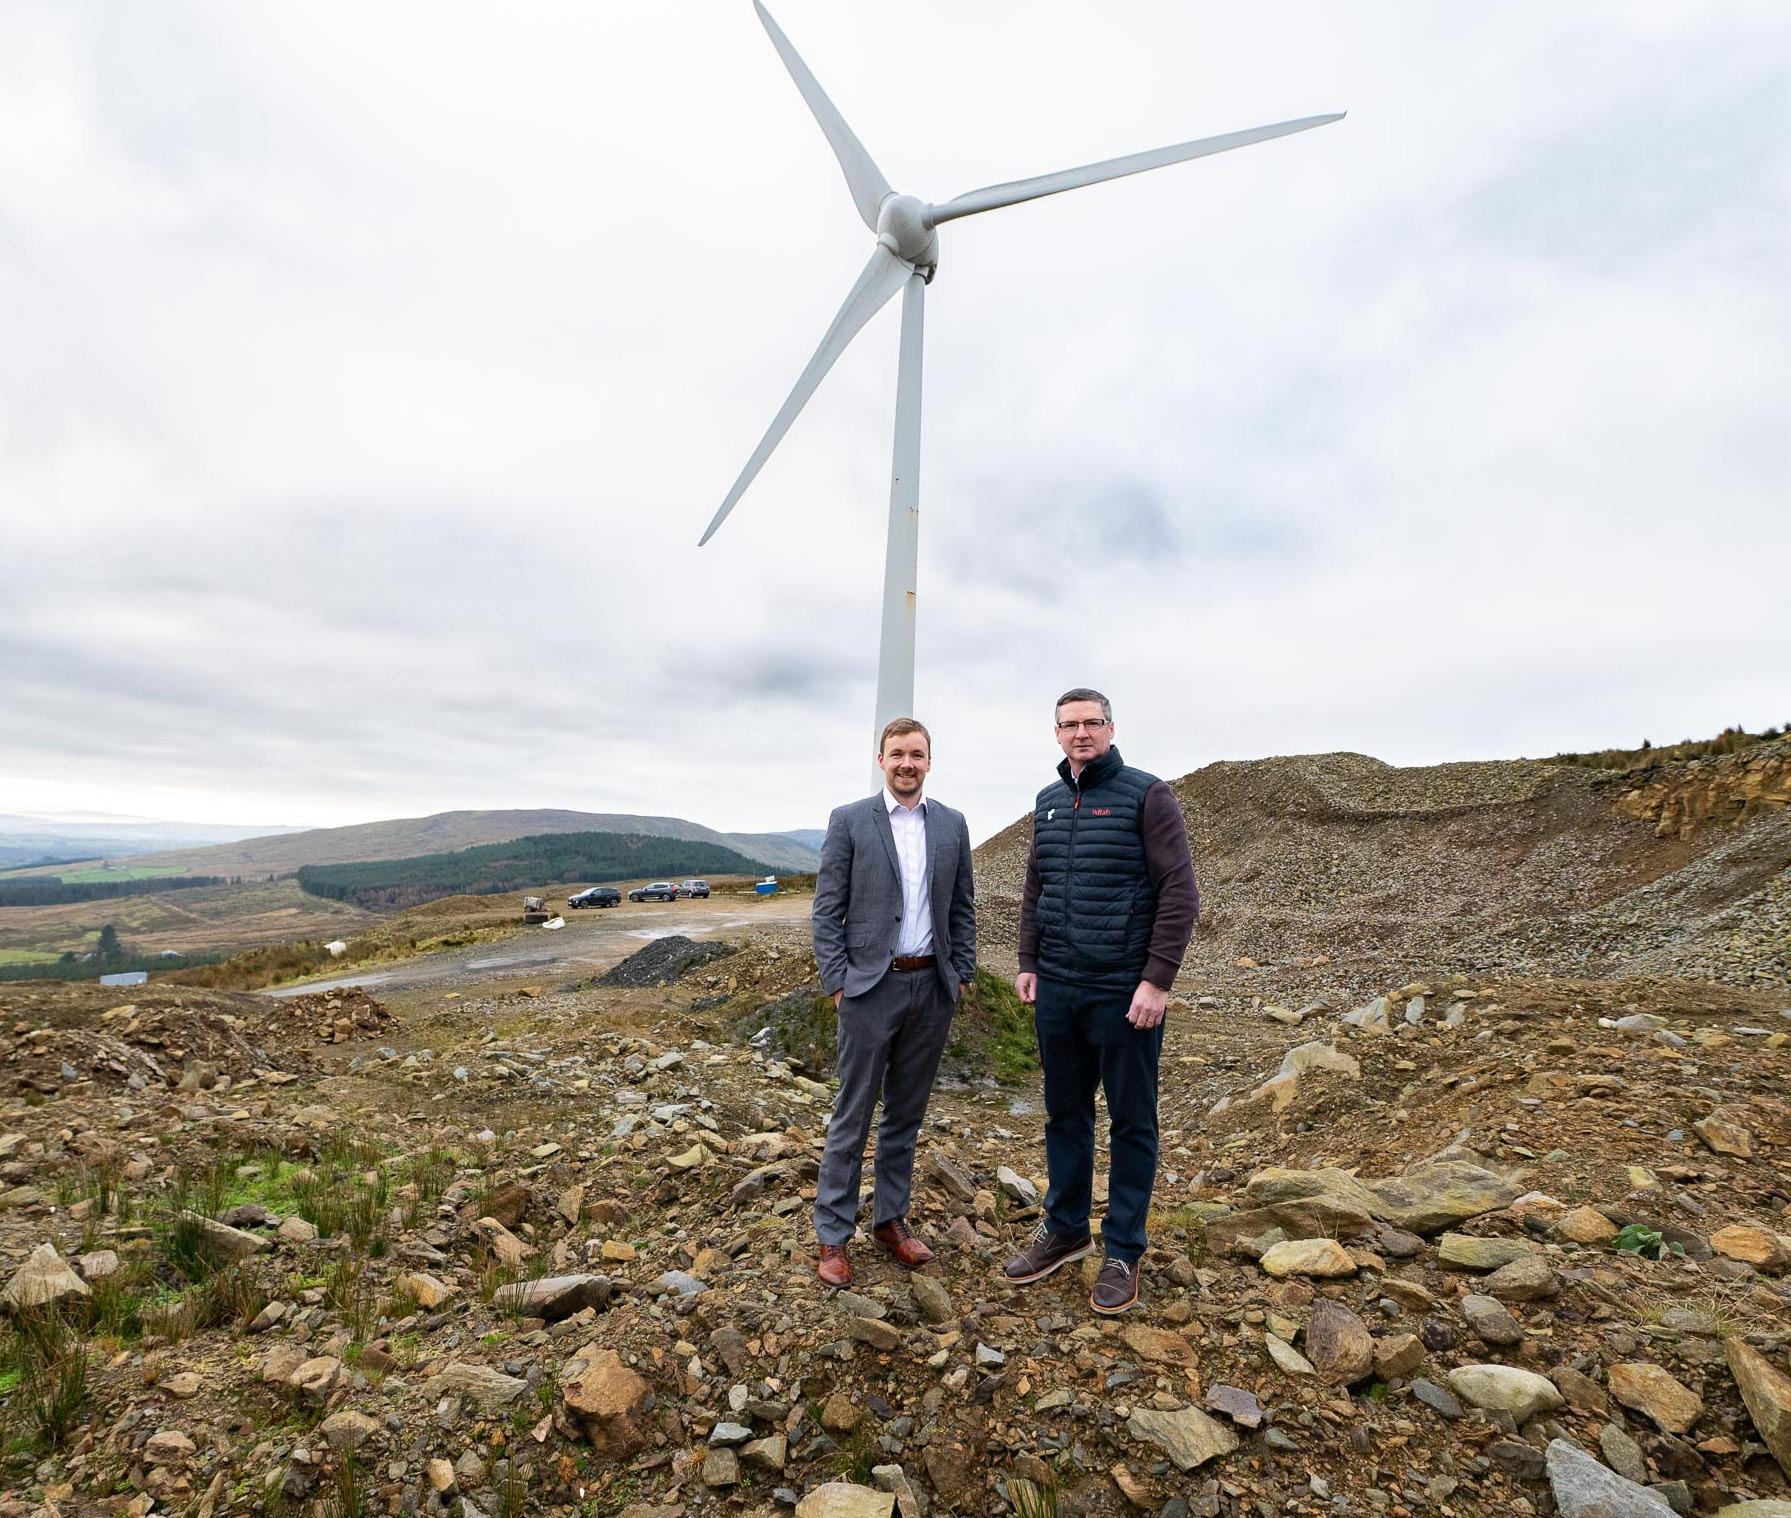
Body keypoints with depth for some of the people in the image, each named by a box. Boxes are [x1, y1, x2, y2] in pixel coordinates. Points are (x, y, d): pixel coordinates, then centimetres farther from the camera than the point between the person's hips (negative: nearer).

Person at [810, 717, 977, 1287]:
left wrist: (962, 973, 6)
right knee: (852, 1116, 6)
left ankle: (890, 1219, 31)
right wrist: (836, 982, -9)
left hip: (932, 987, 4)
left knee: (906, 1113, 16)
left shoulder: (952, 824, 6)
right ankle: (833, 1234, 20)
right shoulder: (849, 821, -4)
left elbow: (962, 907, 11)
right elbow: (827, 910, -5)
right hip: (871, 986, -3)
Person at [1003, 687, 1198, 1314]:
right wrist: (1028, 964, 9)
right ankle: (1065, 1229, 35)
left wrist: (1157, 980, -16)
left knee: (1131, 1123, 10)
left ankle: (1123, 1250, 26)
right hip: (1056, 990, 5)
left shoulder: (1146, 795, -8)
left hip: (1125, 994, -5)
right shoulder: (1048, 802, 9)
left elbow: (1180, 893, -12)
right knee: (1064, 1114, 17)